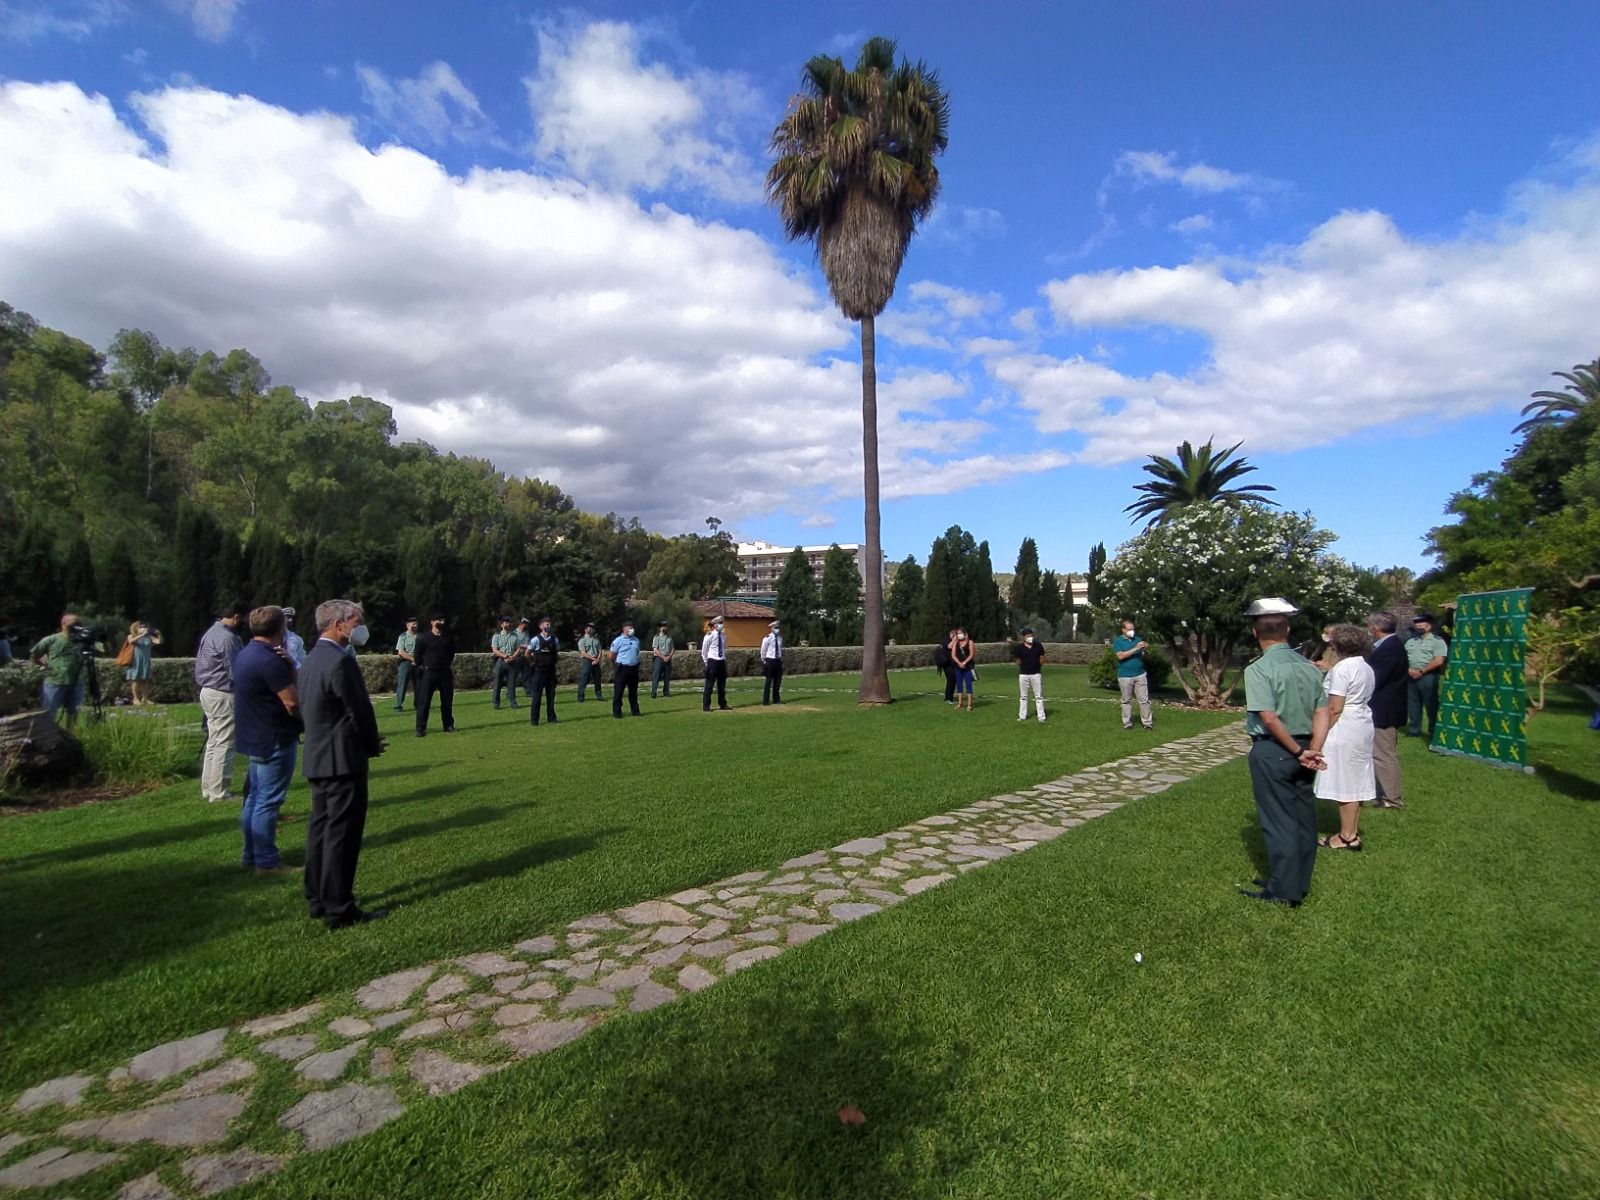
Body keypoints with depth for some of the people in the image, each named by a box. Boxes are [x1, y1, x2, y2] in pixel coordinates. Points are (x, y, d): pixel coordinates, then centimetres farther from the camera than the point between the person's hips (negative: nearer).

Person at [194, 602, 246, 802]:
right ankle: (218, 792, 0)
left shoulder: (210, 632, 12)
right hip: (223, 695, -10)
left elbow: (200, 664, 18)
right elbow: (235, 671, -17)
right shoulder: (227, 638, -18)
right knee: (224, 745, -4)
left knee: (213, 742, 16)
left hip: (208, 692, 10)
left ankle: (208, 788, 22)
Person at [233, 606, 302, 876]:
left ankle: (251, 855, 27)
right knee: (268, 801, -2)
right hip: (275, 740, -10)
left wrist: (289, 666, -9)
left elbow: (284, 685, 9)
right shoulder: (270, 660, -22)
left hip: (256, 738, 10)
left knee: (254, 798, 17)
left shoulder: (247, 654, 9)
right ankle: (266, 862, 5)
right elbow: (293, 702, -21)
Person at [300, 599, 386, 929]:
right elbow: (359, 712, -19)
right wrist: (372, 746, 0)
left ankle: (318, 900, 26)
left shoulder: (312, 658, 11)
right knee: (342, 835, -3)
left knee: (320, 829, 16)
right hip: (343, 761, -10)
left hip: (317, 759, 10)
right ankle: (339, 911, 4)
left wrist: (367, 741, 11)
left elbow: (306, 708, 15)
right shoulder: (341, 661, -20)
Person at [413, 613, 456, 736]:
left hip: (445, 672, 3)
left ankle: (448, 725, 19)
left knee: (447, 700, 9)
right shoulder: (423, 638, -5)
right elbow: (418, 654, 2)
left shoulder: (448, 637, 5)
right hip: (429, 672, -3)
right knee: (424, 701, -5)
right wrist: (422, 666, 4)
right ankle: (421, 728, -2)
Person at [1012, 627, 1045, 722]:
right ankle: (1022, 716, 19)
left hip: (1036, 674, 0)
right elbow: (1018, 661, 4)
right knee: (1023, 696, 10)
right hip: (1023, 674, 0)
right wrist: (1025, 666, 5)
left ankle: (1041, 717, 7)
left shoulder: (1038, 645, -4)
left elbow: (1042, 659, 4)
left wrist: (1036, 667, 6)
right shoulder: (1019, 647, -6)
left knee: (1039, 696, 3)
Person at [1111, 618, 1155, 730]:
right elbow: (1121, 655, -16)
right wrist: (1135, 648, -20)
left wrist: (1145, 649, -12)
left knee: (1144, 699, 3)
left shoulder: (1138, 639, 9)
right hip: (1125, 676, -3)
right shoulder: (1117, 641, -2)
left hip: (1140, 674, 3)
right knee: (1127, 701, 6)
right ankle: (1127, 723, 13)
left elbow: (1143, 655, 10)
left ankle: (1147, 722, 9)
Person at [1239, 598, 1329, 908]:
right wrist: (1313, 750, -7)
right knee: (1303, 817, 16)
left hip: (1272, 751, -6)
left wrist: (1299, 752, -13)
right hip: (1301, 750, 7)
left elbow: (1269, 718, -23)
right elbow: (1322, 713, -1)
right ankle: (1299, 883, 30)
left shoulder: (1258, 669, -17)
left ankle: (1284, 891, 14)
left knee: (1278, 820, 4)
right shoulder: (1309, 667, 4)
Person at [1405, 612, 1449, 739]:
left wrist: (1421, 671, -12)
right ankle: (1414, 730, 18)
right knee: (1412, 705, 10)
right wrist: (1409, 670, -6)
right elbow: (1403, 659, 13)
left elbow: (1438, 661, -12)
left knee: (1431, 706, -2)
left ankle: (1434, 733, 5)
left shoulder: (1437, 641, -3)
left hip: (1428, 677, -6)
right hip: (1411, 677, 6)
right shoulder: (1410, 641, 15)